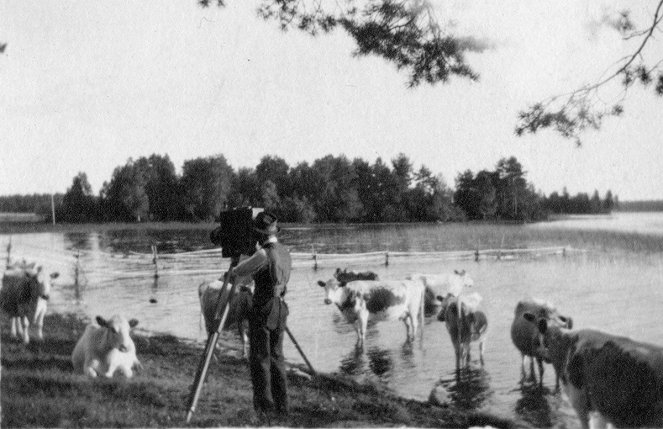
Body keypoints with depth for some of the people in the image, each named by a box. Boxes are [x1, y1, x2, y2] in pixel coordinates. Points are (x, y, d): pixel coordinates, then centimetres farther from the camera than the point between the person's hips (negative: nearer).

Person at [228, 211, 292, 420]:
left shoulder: (263, 254, -17)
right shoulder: (285, 252, 8)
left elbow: (237, 272, -6)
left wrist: (233, 273, 17)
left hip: (263, 309, -8)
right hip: (280, 308, 8)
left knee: (259, 359, -1)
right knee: (276, 357, 13)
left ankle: (265, 407, -1)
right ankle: (281, 405, 16)